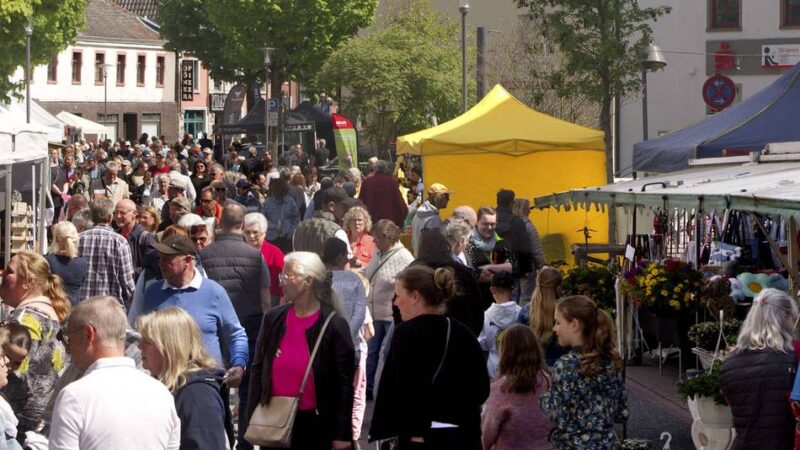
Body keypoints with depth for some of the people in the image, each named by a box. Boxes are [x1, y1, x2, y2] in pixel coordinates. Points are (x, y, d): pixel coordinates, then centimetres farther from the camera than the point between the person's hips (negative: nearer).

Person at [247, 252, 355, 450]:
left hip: (315, 424, -4)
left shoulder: (334, 326, -8)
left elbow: (344, 383, -8)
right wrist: (252, 418, 6)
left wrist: (342, 434, -9)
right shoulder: (273, 319, 4)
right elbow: (258, 370, 9)